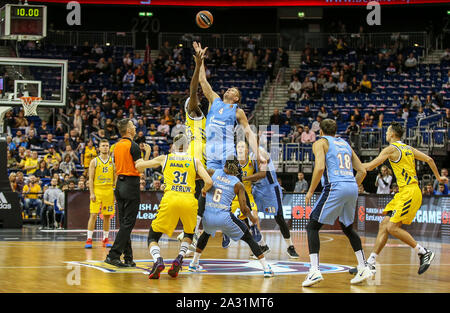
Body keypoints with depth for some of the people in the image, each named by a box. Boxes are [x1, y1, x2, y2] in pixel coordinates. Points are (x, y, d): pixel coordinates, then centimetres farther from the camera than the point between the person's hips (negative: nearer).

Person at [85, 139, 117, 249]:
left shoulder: (112, 162, 9)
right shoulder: (94, 161, 3)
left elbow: (115, 178, 11)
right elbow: (91, 179, -1)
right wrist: (92, 193, -10)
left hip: (109, 191, 2)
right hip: (97, 190, -2)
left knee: (107, 216, 5)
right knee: (93, 215, -7)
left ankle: (105, 239, 13)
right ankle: (89, 240, -4)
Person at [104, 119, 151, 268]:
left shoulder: (117, 146, 11)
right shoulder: (133, 146, -12)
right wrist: (148, 152, -2)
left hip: (120, 184, 8)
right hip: (131, 184, -8)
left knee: (124, 223, 10)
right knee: (128, 223, -7)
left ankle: (128, 258, 13)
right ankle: (113, 255, -13)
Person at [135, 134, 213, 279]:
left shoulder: (164, 158, 17)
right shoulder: (195, 161, 16)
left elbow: (138, 166, 23)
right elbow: (209, 182, 7)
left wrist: (141, 168, 47)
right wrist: (204, 190, 28)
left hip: (170, 199, -1)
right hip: (189, 200, 1)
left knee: (153, 236, 12)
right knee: (189, 233, 29)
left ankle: (158, 260, -18)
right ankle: (179, 259, 3)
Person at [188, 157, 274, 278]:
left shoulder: (213, 173, 6)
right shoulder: (238, 185, 2)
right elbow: (244, 209, 0)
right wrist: (252, 218, 19)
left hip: (208, 217, 3)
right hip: (224, 217, -3)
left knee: (207, 233, 38)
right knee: (248, 238, 14)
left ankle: (194, 263, 39)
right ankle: (266, 269, 7)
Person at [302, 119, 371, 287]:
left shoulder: (320, 142, 6)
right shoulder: (345, 144, 24)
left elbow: (320, 168, -11)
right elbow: (362, 171, 19)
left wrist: (310, 192, -4)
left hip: (335, 187, -6)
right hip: (353, 187, 6)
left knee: (312, 227, 1)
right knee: (348, 228, 25)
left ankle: (315, 271, -13)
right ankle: (363, 268, 21)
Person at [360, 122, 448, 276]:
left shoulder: (391, 149, -8)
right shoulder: (408, 148, 17)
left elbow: (370, 166, -9)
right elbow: (429, 160, 20)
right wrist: (438, 177, 34)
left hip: (409, 193, -9)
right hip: (404, 193, 9)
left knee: (392, 227, -13)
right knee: (384, 224, 6)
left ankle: (424, 253, -5)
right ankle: (370, 263, 6)